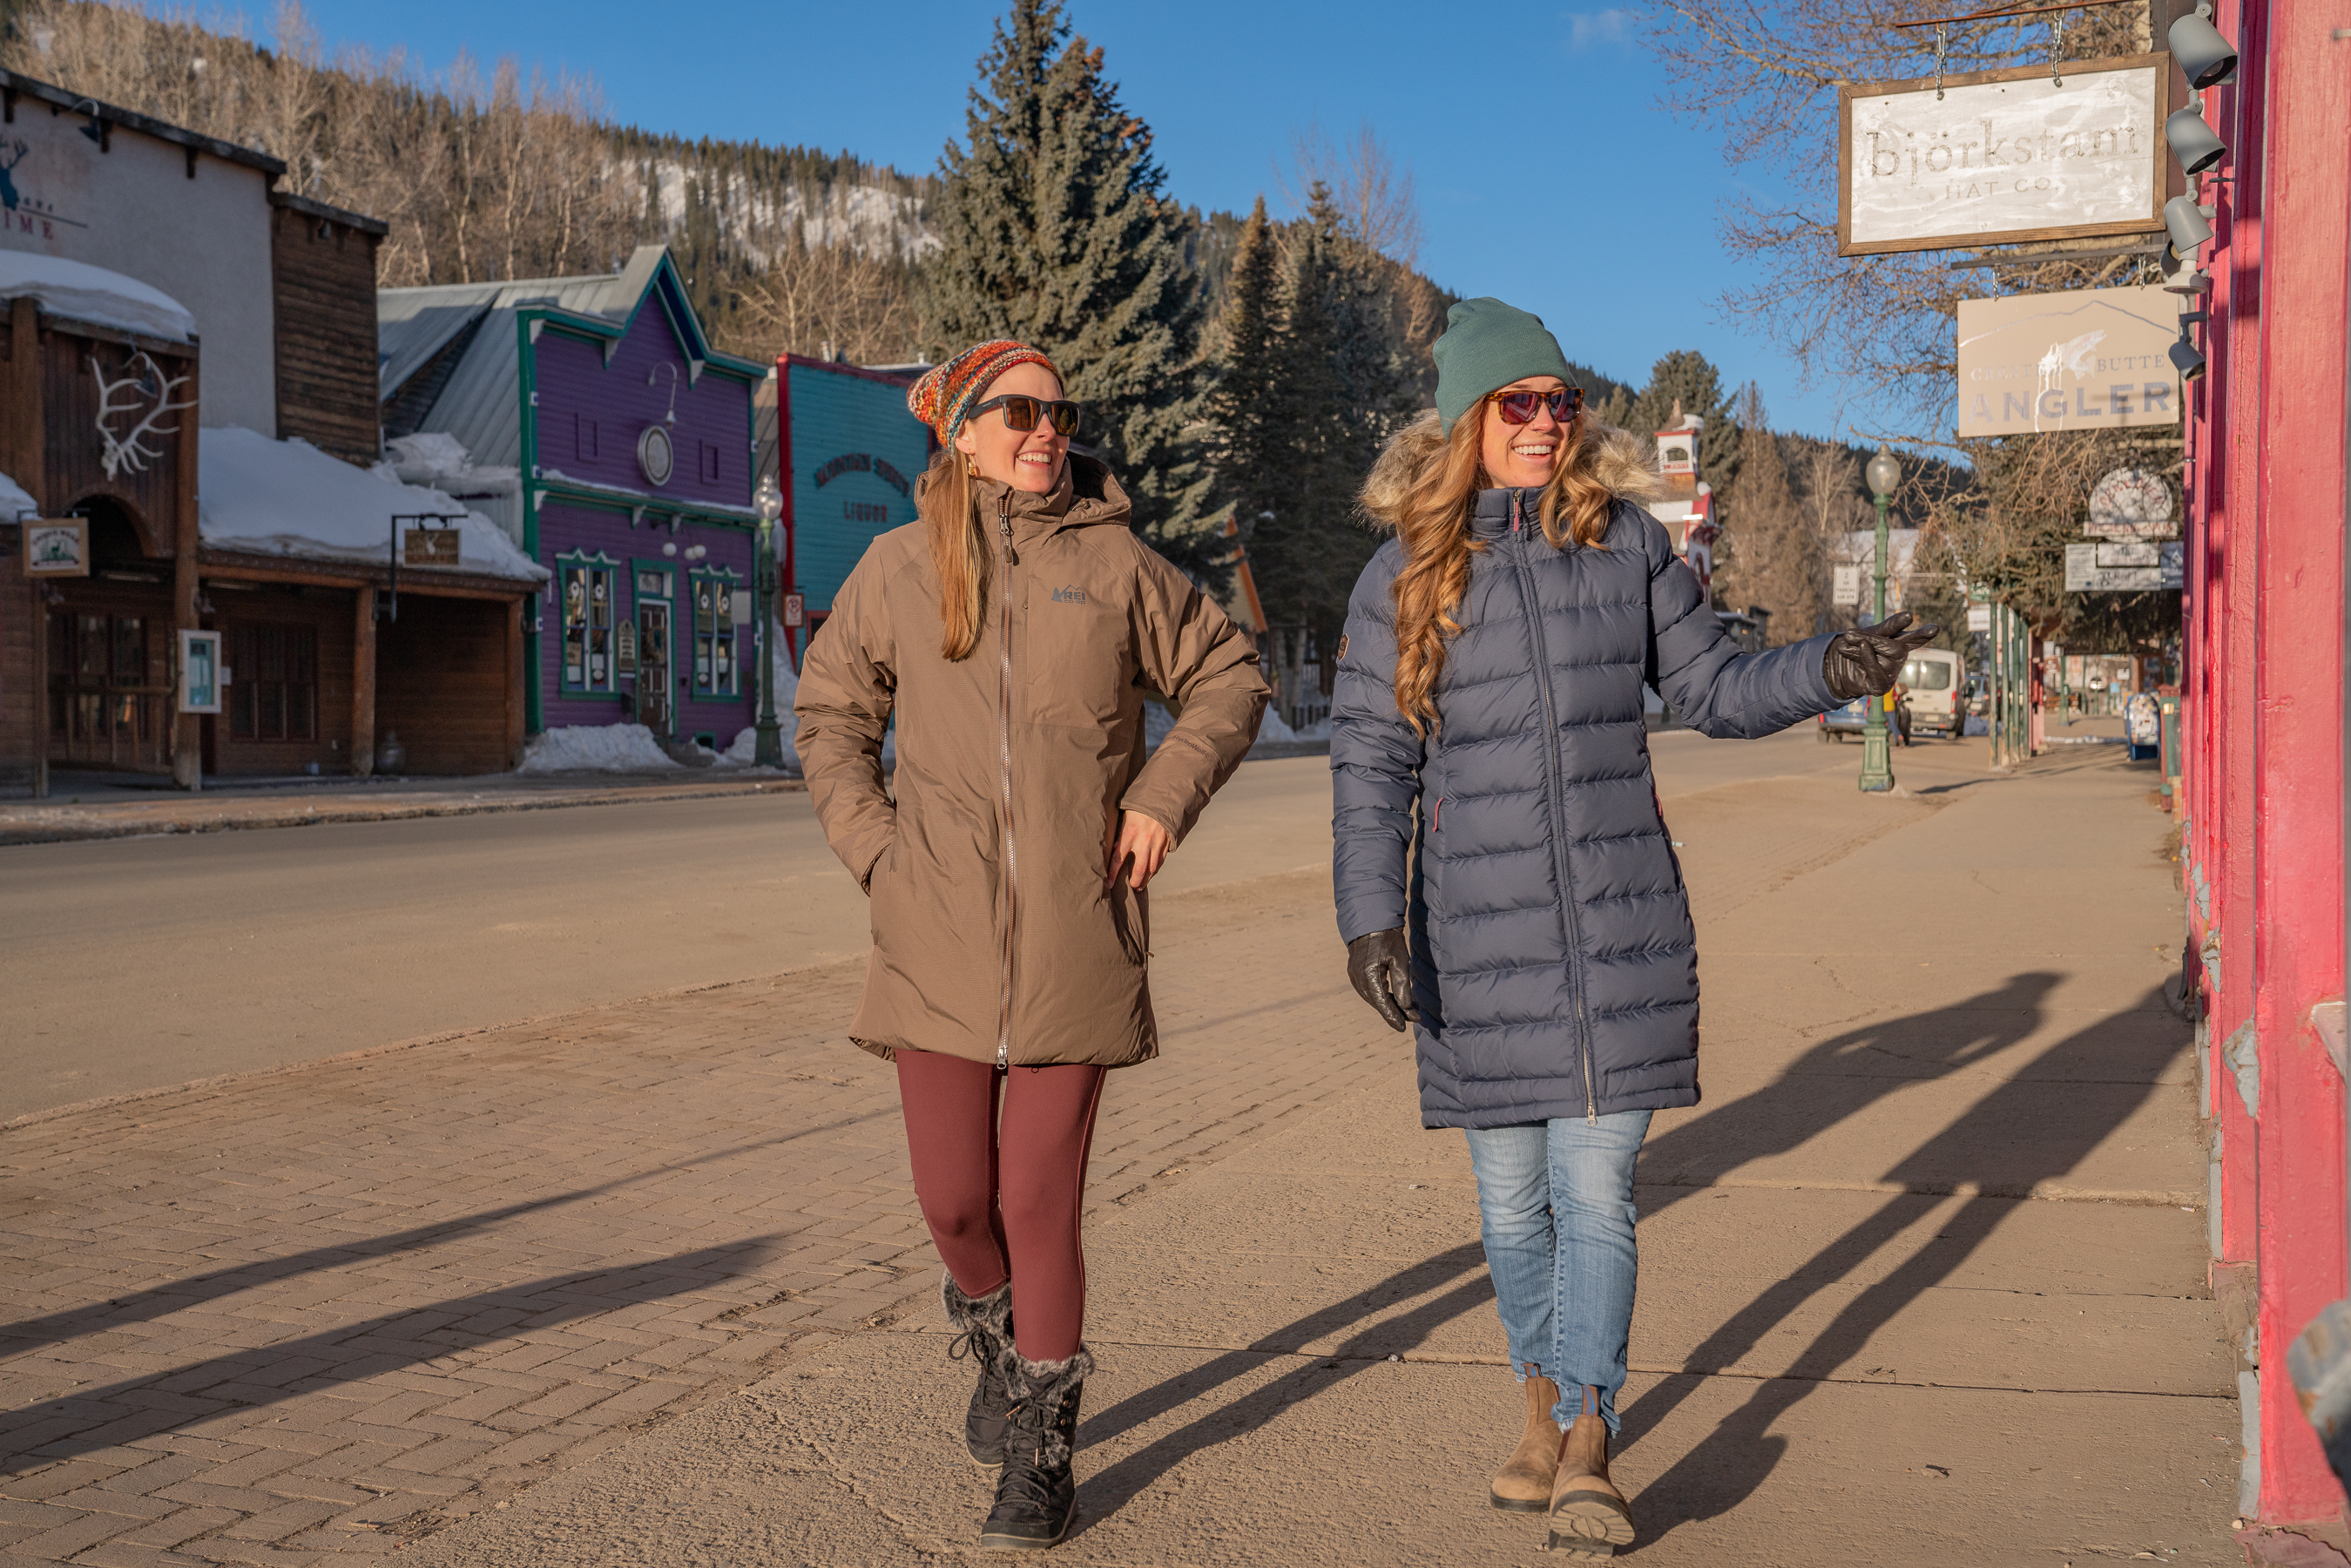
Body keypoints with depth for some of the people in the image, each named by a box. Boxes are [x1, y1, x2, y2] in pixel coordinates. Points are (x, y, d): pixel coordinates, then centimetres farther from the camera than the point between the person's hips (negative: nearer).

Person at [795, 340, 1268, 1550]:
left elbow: (1229, 679, 12)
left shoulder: (1115, 564, 2)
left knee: (1039, 1204, 2)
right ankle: (997, 1344, 40)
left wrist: (1164, 794, -1)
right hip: (938, 939, 1)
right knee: (953, 1202, 5)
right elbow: (830, 716, 17)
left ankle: (1041, 1457, 21)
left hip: (1076, 939, -1)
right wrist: (873, 846, 5)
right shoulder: (898, 567, 5)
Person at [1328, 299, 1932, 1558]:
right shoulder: (1404, 578, 1)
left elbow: (1713, 687, 11)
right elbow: (1370, 762, -1)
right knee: (1512, 1198, 11)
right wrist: (1370, 916, -11)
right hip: (1477, 938, 0)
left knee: (1595, 1192, -4)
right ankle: (1543, 1403, 32)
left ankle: (1585, 1448, 1)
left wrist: (1827, 670, -6)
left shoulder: (1626, 544, 5)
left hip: (1622, 929, 0)